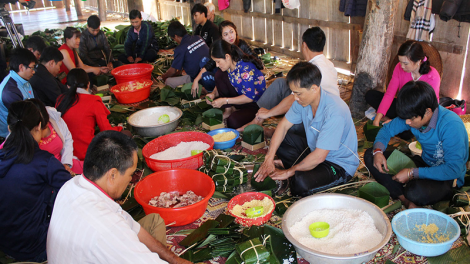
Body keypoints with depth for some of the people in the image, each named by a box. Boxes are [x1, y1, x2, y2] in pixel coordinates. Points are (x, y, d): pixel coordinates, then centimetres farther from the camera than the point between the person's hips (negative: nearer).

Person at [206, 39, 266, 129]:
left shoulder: (246, 69, -28)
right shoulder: (229, 67, -4)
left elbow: (249, 97, -29)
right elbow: (221, 86, 9)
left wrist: (225, 100, -28)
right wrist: (214, 93, -14)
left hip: (256, 105, -8)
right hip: (241, 96, 8)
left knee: (233, 122, -33)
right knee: (219, 76, -9)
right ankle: (228, 110, -1)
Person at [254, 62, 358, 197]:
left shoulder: (334, 111, -33)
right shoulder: (303, 100, -9)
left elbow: (319, 157, -32)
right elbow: (283, 125, 0)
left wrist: (289, 172, -20)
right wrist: (269, 159, -10)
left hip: (340, 165, -8)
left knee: (301, 184, -33)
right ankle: (300, 170, -4)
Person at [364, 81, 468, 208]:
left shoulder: (451, 125, -28)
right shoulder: (413, 115, -10)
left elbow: (454, 169, -31)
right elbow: (387, 129, 6)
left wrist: (412, 173, -31)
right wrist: (377, 151, -14)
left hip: (448, 178, -7)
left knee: (416, 192, -43)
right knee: (369, 155, -8)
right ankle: (407, 202, -14)